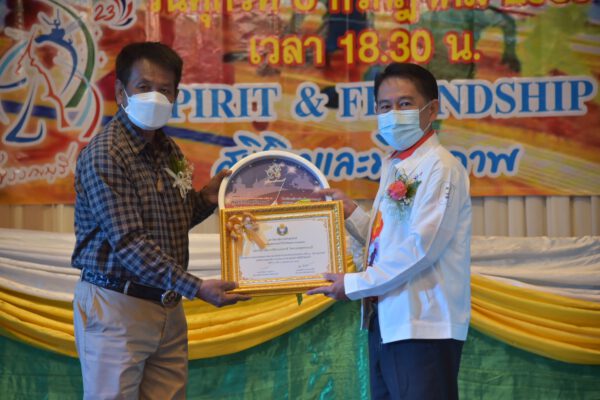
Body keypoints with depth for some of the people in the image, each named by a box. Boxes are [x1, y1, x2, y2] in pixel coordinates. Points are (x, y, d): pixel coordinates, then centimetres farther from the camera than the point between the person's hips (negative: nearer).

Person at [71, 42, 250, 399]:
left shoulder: (170, 152, 11)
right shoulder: (105, 155, -14)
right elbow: (129, 242, -21)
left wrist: (207, 197, 3)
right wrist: (196, 287, -26)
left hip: (168, 308, 7)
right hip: (116, 305, -7)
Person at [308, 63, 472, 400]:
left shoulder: (441, 167, -11)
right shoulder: (393, 166, 15)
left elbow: (421, 247, -19)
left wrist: (355, 285, -12)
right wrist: (351, 212, 7)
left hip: (424, 325, -9)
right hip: (384, 321, 9)